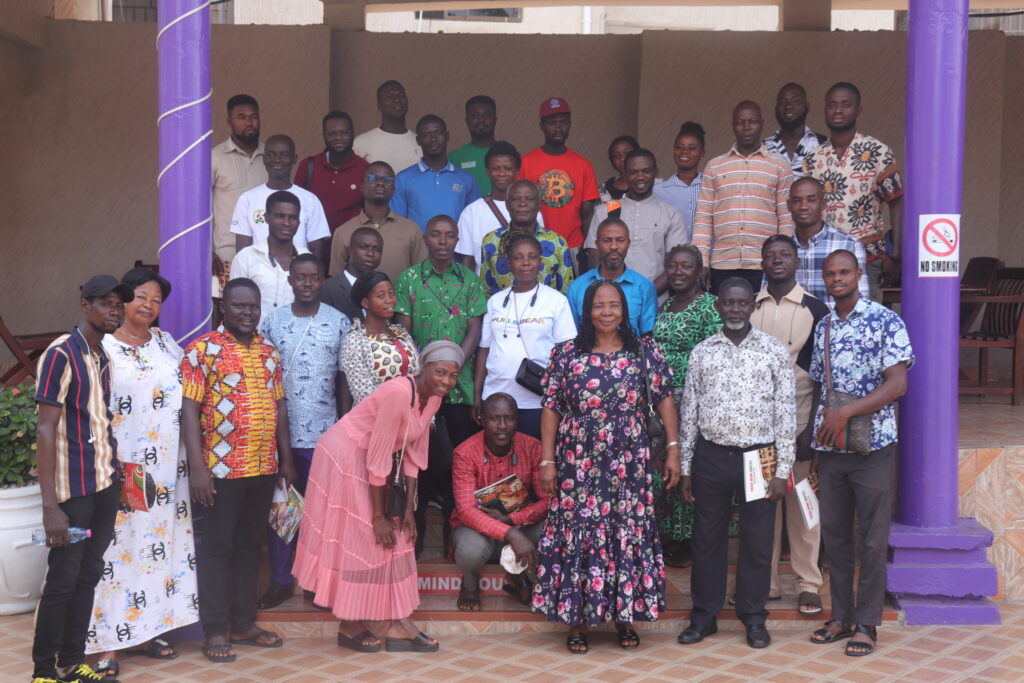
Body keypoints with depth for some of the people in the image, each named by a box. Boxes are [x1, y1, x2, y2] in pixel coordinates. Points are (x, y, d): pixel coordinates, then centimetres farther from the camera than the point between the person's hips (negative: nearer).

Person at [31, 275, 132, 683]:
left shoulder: (104, 358, 11)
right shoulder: (61, 354, -13)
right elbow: (45, 430, -16)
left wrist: (116, 477, 10)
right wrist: (50, 505, -20)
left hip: (106, 485, 7)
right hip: (73, 489, -7)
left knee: (88, 576, 12)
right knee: (62, 580, 1)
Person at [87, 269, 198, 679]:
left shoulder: (167, 344, 11)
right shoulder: (104, 348, -4)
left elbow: (187, 396, 16)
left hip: (167, 469, 5)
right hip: (123, 471, -5)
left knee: (159, 543, 9)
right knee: (119, 546, -4)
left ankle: (145, 630, 21)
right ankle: (107, 643, 2)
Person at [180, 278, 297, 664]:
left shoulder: (269, 352, 12)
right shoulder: (202, 350, -6)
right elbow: (189, 410, -11)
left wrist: (286, 459, 12)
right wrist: (197, 466, -17)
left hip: (264, 468, 6)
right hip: (222, 468, -6)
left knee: (250, 545, 13)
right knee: (218, 547, 2)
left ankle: (244, 623, 23)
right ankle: (215, 631, 10)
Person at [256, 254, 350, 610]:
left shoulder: (339, 323, 2)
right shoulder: (271, 323, 4)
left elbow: (345, 378, 4)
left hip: (323, 433, -1)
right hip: (279, 431, 1)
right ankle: (280, 580, 18)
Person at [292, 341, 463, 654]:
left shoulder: (433, 398, -2)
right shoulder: (399, 394, -29)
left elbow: (413, 453, 3)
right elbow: (378, 459, -26)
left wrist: (408, 510, 1)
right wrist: (378, 516, -20)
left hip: (368, 462, 9)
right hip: (345, 457, -9)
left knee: (391, 539, 7)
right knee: (355, 540, -1)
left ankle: (392, 625, 14)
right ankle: (351, 627, 10)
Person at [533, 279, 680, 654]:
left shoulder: (645, 352, 3)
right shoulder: (566, 354, 2)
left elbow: (664, 401, 3)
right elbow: (551, 409, 2)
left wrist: (673, 450, -4)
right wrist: (547, 461, -1)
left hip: (629, 464, 1)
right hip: (578, 464, 0)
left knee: (629, 534, 4)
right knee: (578, 534, 2)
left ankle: (625, 616, 18)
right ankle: (577, 619, 13)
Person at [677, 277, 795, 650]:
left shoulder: (774, 350, 0)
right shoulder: (702, 352, 5)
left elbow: (786, 412, 0)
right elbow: (689, 411, 9)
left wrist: (782, 469, -5)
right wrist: (685, 468, 6)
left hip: (758, 456, -1)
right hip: (711, 455, 2)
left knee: (757, 541, 6)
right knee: (707, 538, 9)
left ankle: (754, 618, 21)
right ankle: (704, 615, 22)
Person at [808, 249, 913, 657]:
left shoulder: (885, 322, -5)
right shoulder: (823, 328, 12)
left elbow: (897, 384, -13)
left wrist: (846, 412, -20)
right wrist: (814, 447, 11)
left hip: (873, 445, -5)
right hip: (829, 447, 5)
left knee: (872, 539, 1)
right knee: (835, 535, 10)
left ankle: (867, 624, 10)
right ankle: (841, 617, 21)